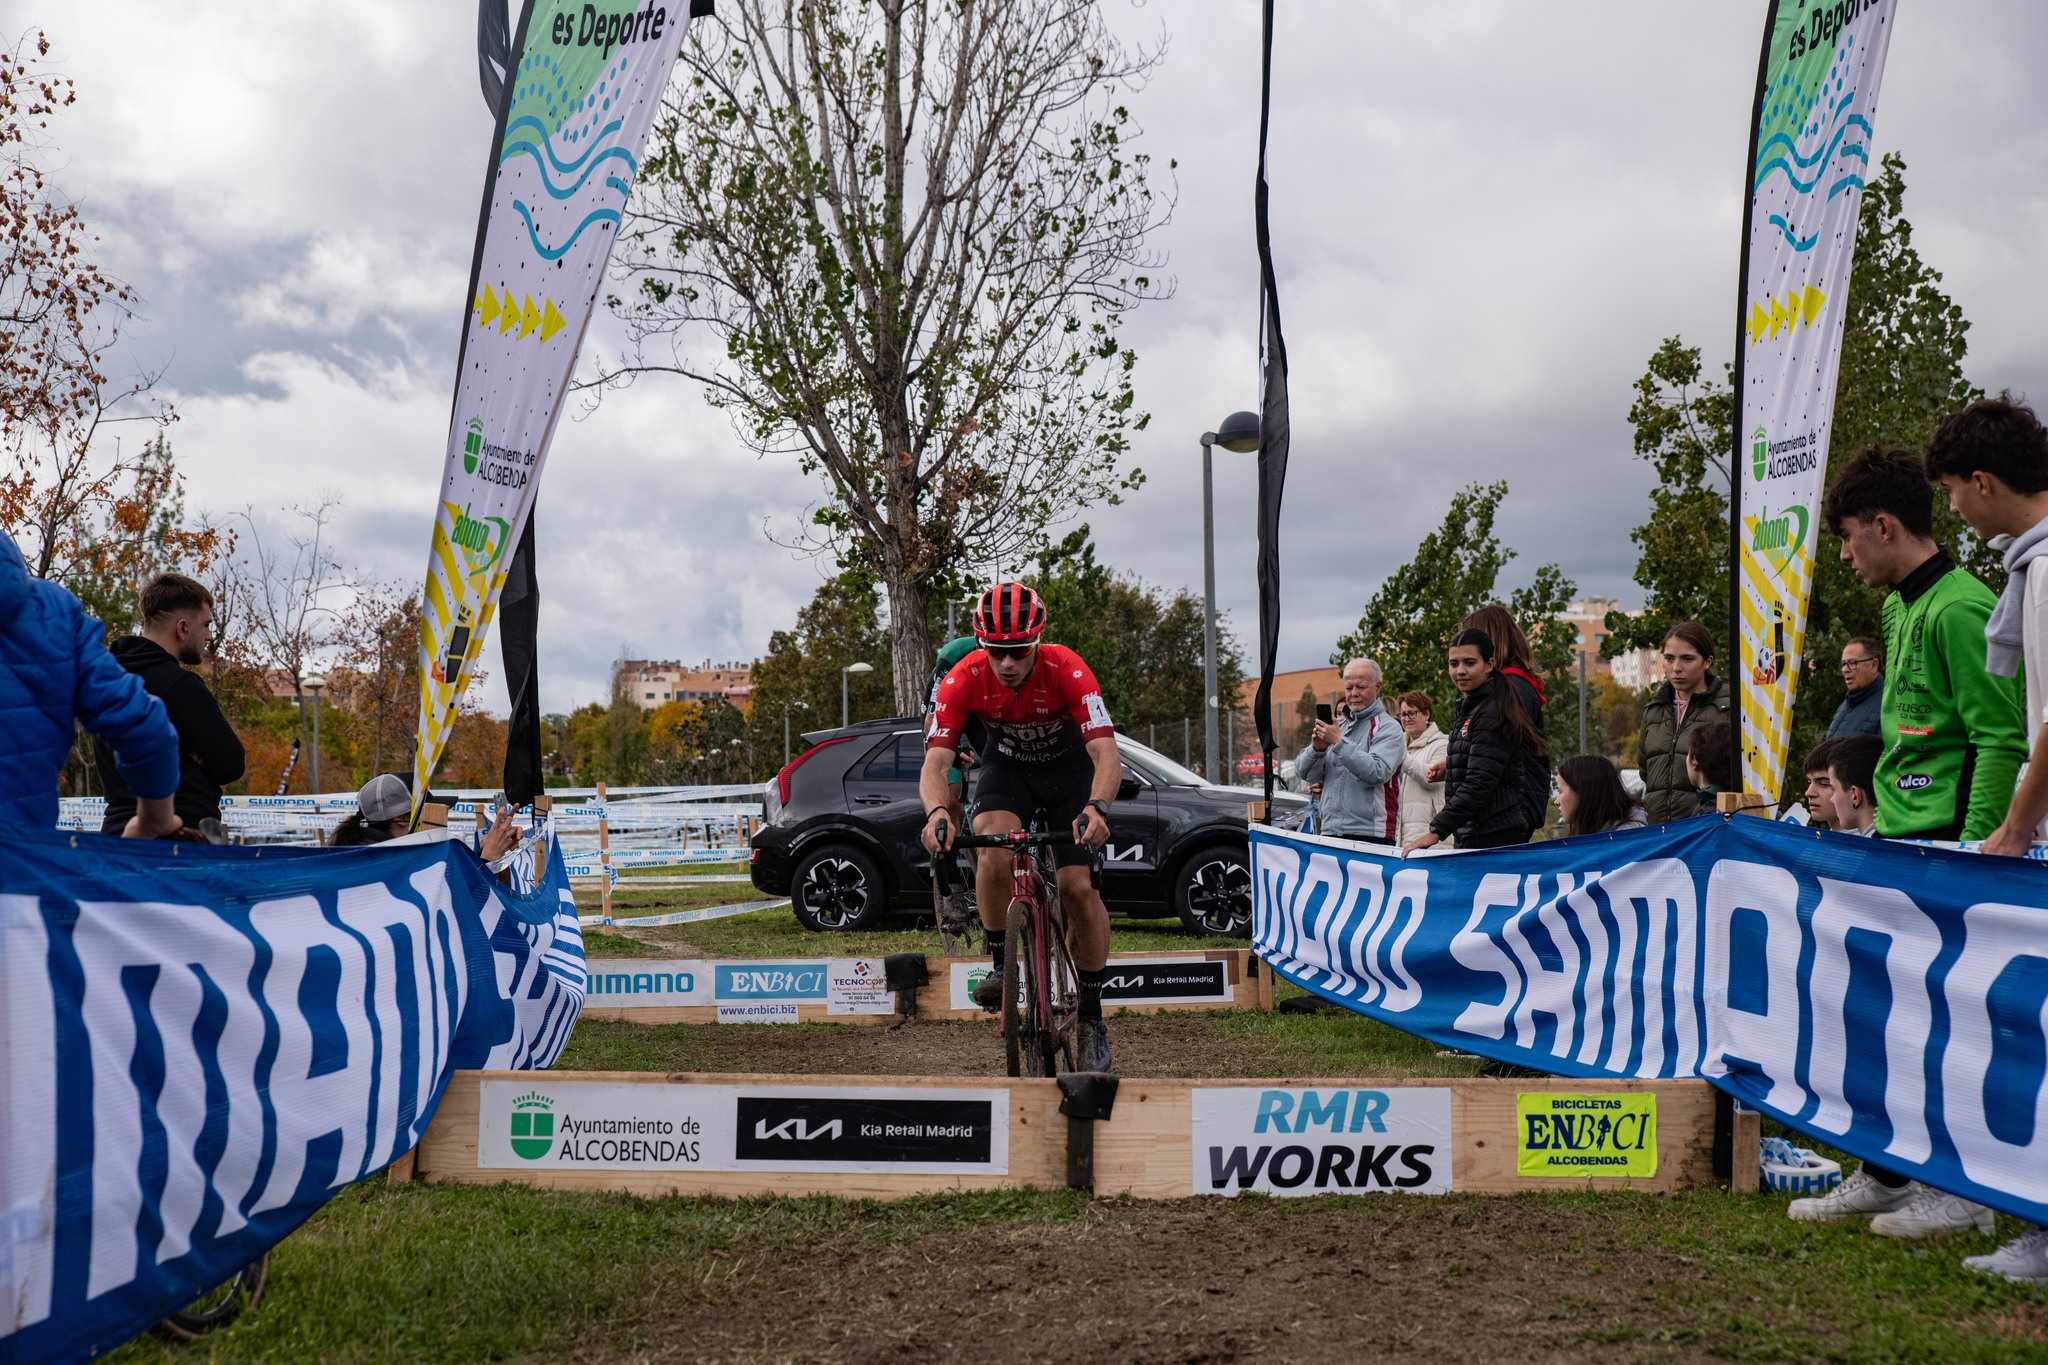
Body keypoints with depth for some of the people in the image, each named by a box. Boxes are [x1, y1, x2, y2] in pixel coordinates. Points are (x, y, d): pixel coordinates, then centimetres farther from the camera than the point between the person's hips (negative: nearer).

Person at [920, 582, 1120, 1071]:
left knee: (1079, 888, -12)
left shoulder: (1066, 669, -34)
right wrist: (936, 812, -54)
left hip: (1070, 767, -1)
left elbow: (1107, 755, -40)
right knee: (993, 857, -29)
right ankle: (1000, 966, -6)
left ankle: (1092, 1017, 6)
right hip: (1008, 765, 1)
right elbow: (934, 763, -33)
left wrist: (1097, 807, -60)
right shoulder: (964, 679, -28)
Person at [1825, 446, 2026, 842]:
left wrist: (1973, 847, -19)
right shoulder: (1895, 607, 16)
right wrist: (1885, 817, 18)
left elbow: (2002, 743, -17)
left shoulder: (1960, 609, -13)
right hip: (1895, 832, 8)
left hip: (1944, 836, -8)